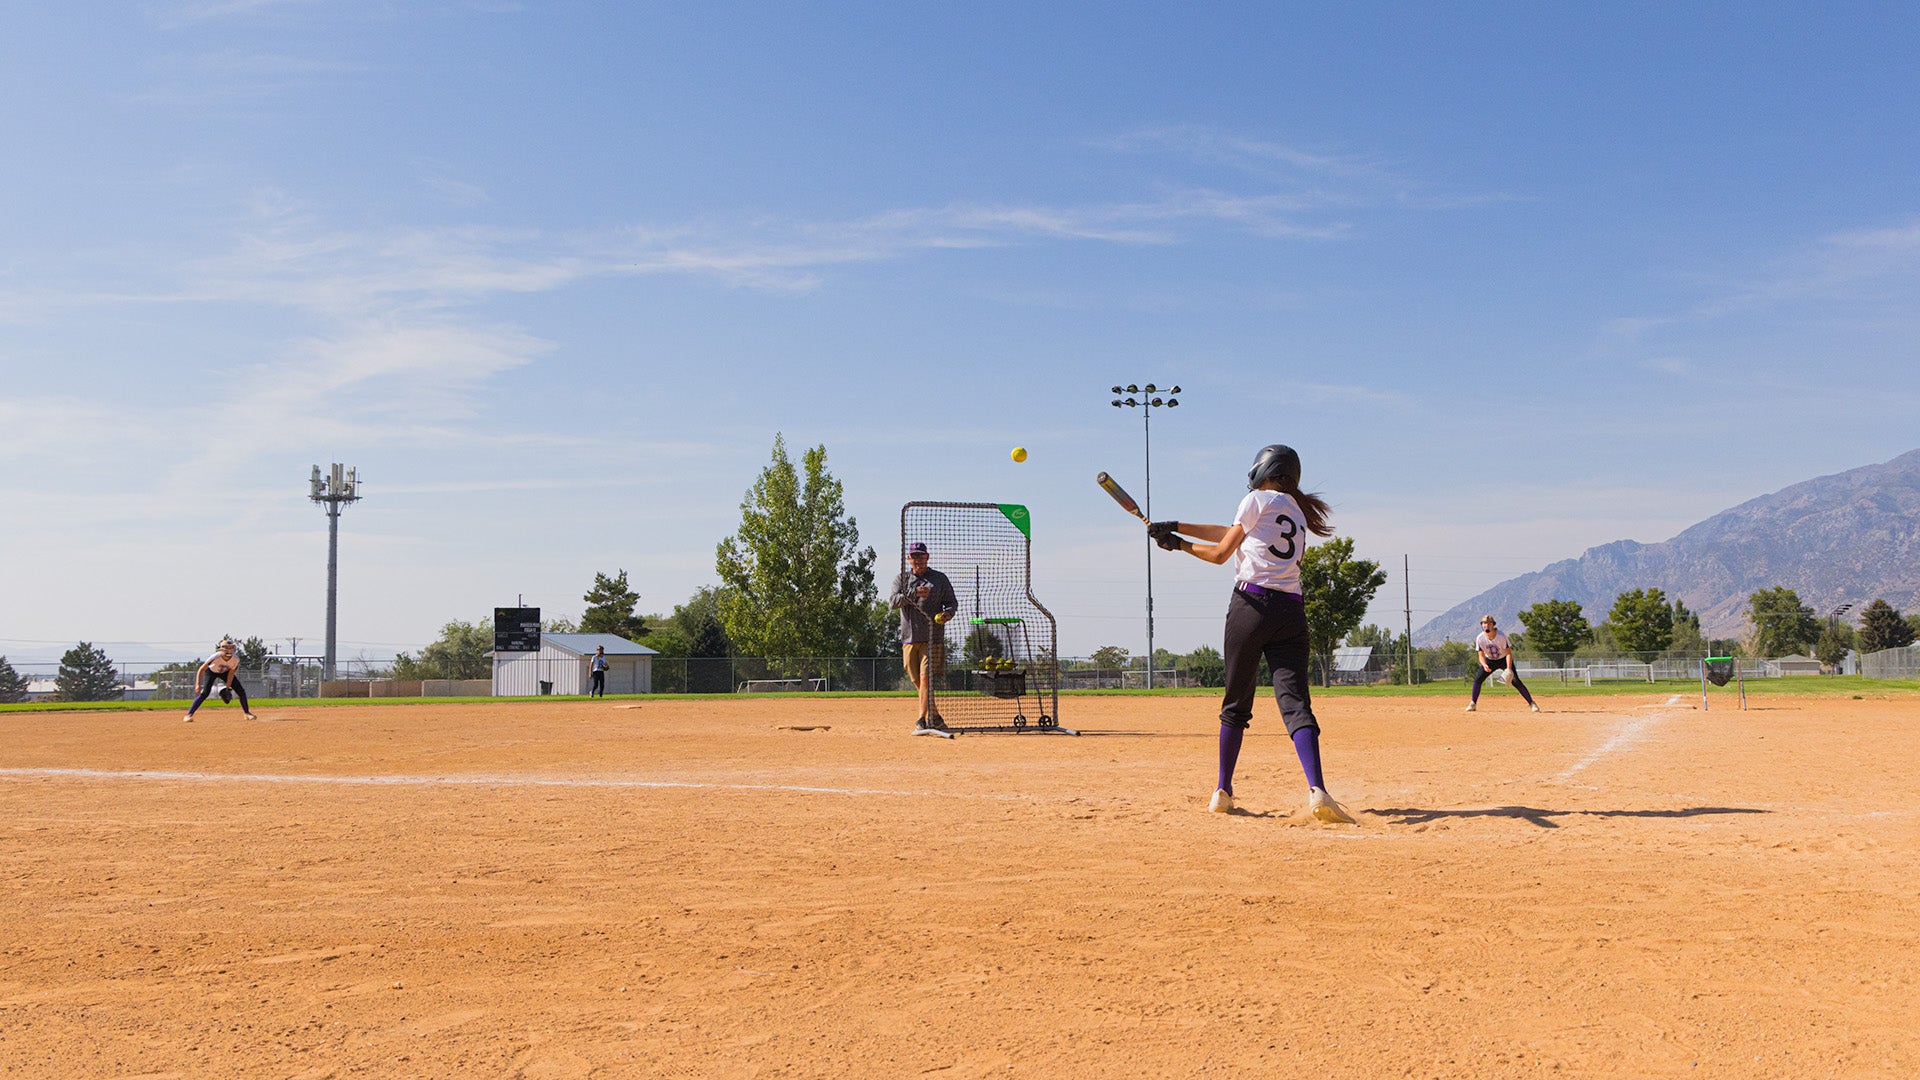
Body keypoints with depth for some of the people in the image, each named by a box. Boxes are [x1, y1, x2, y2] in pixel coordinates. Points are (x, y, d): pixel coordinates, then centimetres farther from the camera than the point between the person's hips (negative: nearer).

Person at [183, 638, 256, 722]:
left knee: (241, 691, -5)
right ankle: (189, 714, -13)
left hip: (225, 672, 3)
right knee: (204, 693, -22)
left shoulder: (236, 659, -30)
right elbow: (201, 670, -35)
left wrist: (228, 688, -21)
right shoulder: (215, 657, -39)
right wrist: (198, 684, -43)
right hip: (211, 672, -3)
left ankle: (247, 713, 12)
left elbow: (231, 673, -16)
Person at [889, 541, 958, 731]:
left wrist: (947, 613, -12)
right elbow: (892, 601, -5)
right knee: (917, 681, 7)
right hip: (909, 637, 3)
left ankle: (922, 720, -16)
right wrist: (914, 593, -20)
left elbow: (953, 602, 10)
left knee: (926, 678, -14)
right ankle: (935, 718, 20)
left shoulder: (939, 578, 8)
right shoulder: (902, 578, 10)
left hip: (932, 637, -3)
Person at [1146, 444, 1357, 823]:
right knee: (1295, 702, -6)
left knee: (1236, 704, 7)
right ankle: (1317, 791, -26)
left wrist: (1179, 544, 22)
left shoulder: (1257, 501, 4)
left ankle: (1223, 793, 15)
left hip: (1251, 604, -4)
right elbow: (1232, 533, 28)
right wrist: (1176, 526, 29)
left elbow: (1220, 553, 7)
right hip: (1292, 612, 4)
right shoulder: (1299, 512, 25)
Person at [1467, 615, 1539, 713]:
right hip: (1490, 661, 3)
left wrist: (1508, 669, -33)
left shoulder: (1501, 636, -26)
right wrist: (1484, 665, -34)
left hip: (1504, 659, -3)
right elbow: (1481, 655, -11)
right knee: (1477, 679, -12)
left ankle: (1531, 703, -6)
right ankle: (1473, 703, 3)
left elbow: (1508, 653, -21)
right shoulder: (1480, 638, -19)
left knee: (1516, 681, -16)